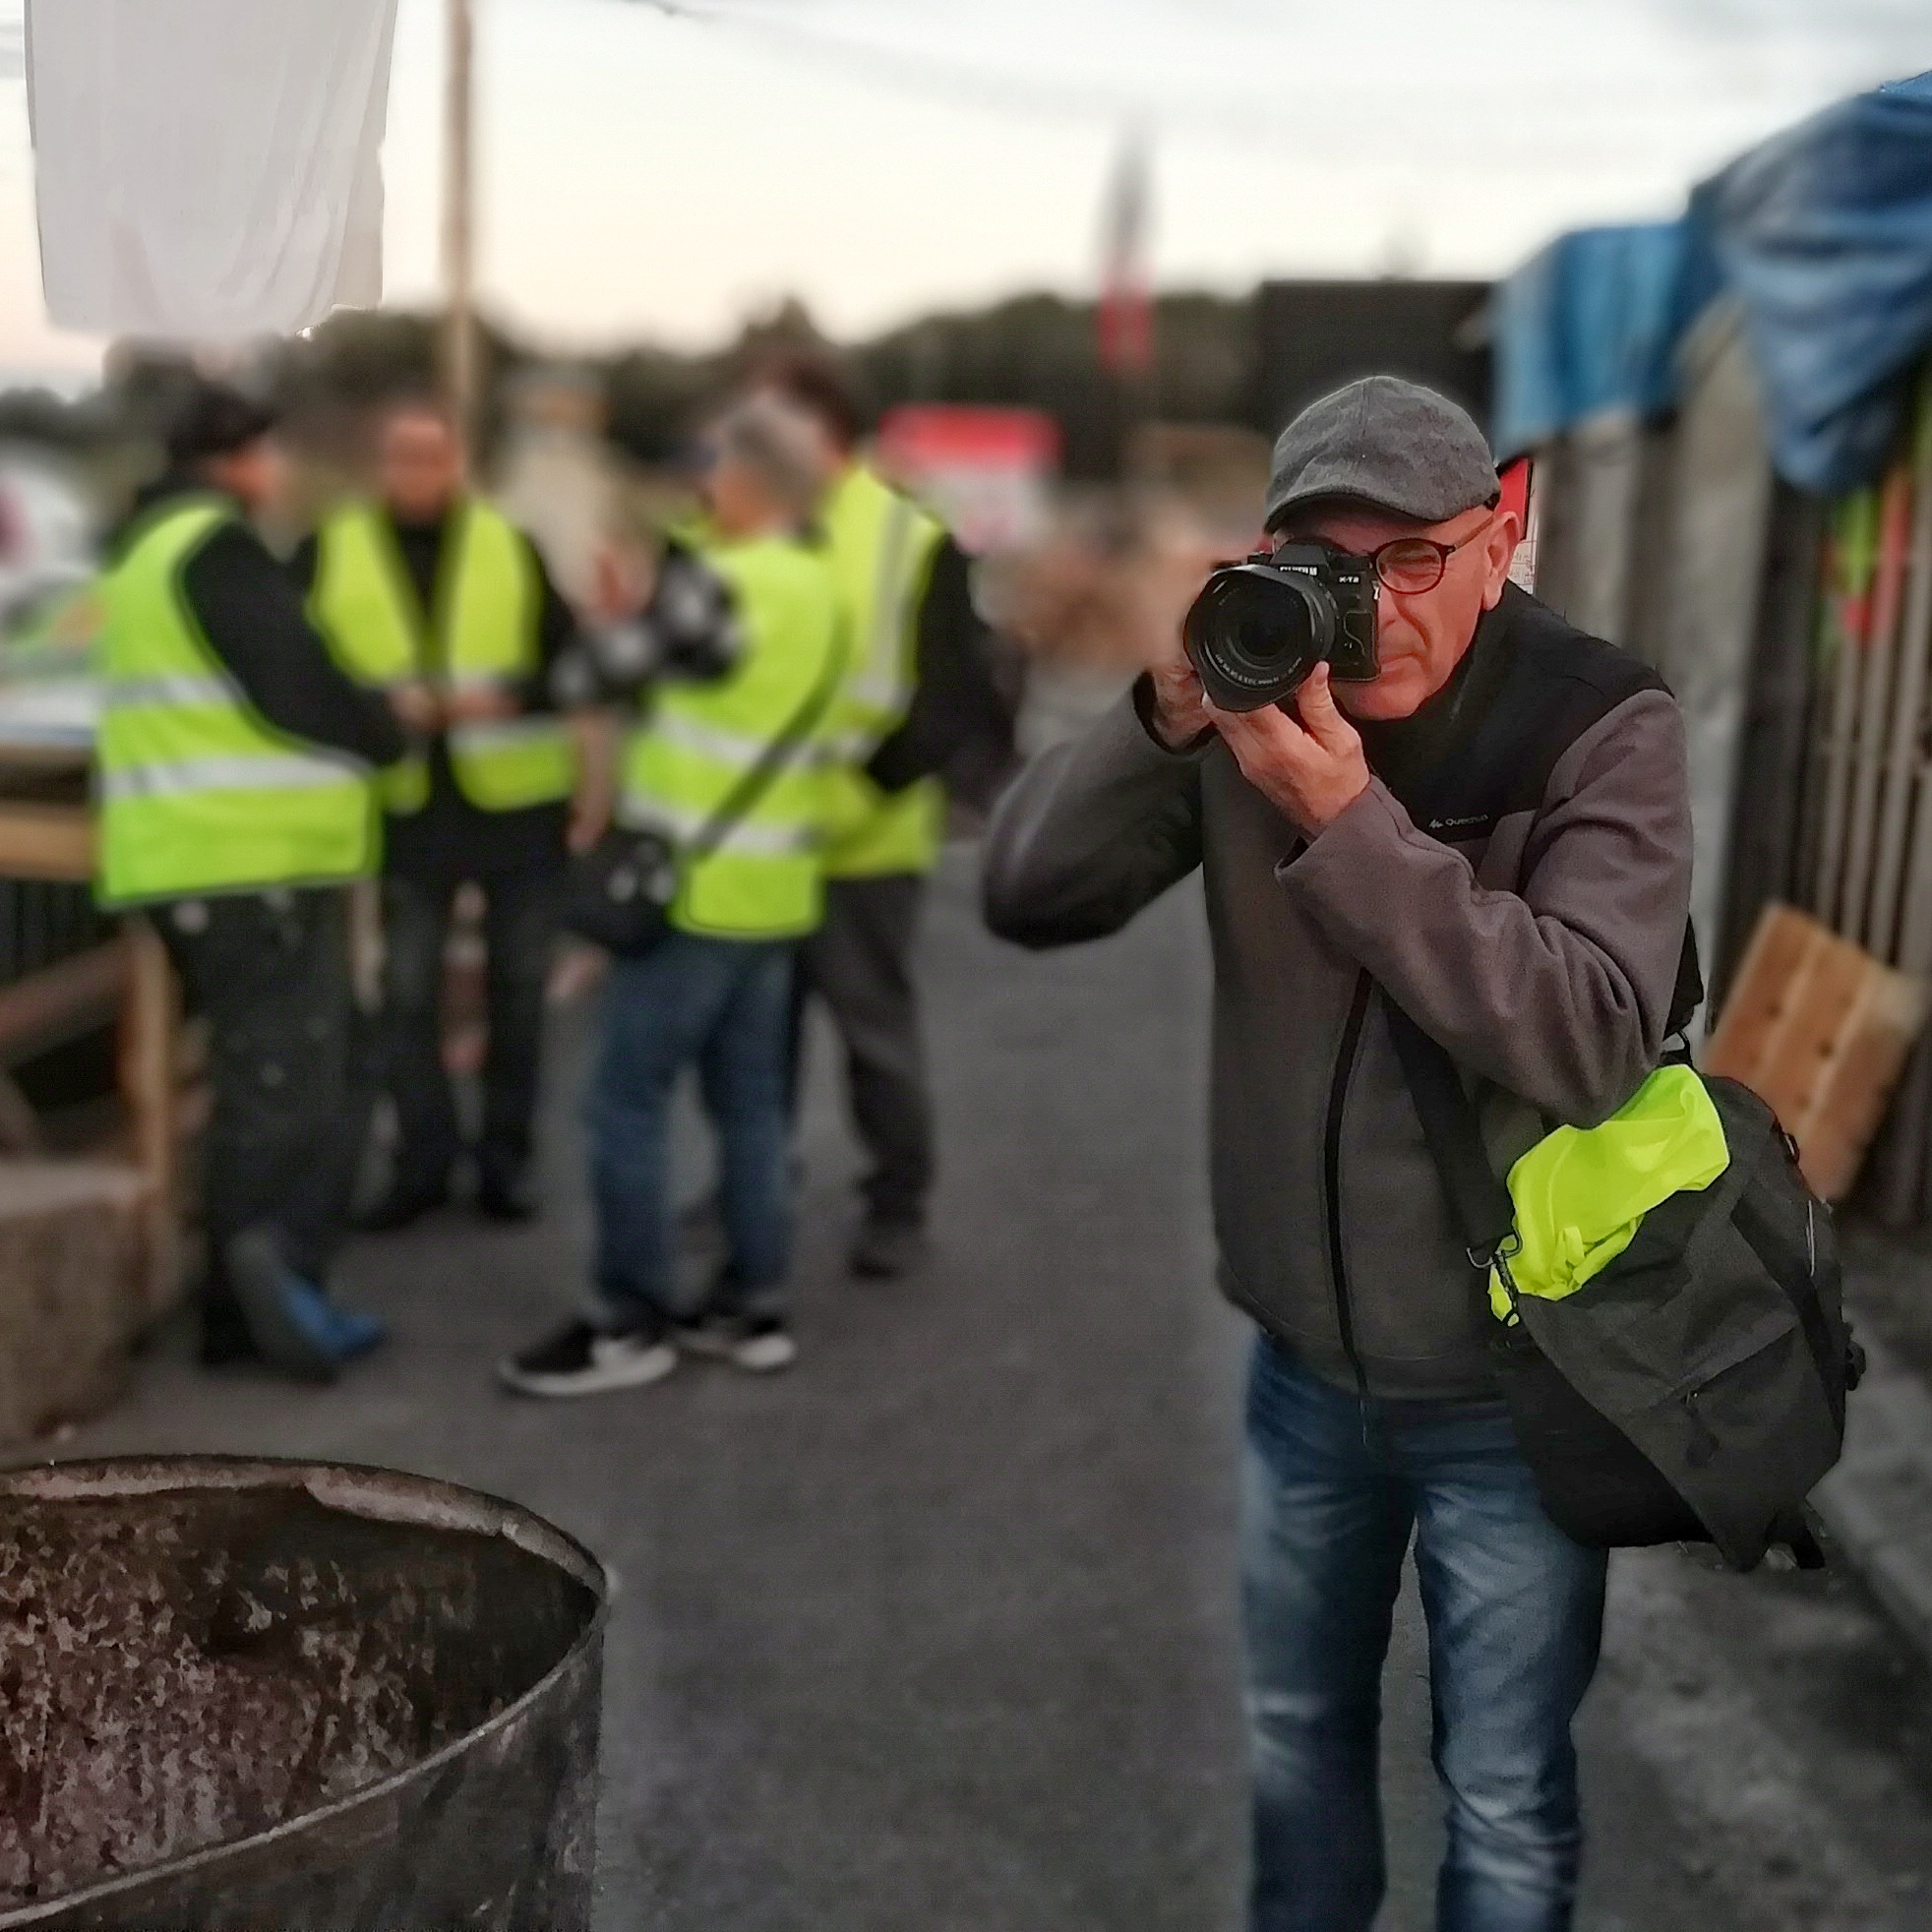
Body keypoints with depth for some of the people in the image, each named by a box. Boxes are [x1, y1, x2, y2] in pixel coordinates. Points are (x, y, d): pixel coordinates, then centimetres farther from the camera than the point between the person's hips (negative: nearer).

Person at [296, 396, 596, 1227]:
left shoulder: (512, 547, 1)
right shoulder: (328, 552, 1)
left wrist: (509, 696, -22)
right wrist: (379, 702, -19)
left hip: (517, 804, 0)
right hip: (404, 807, 0)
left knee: (517, 987, 8)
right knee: (406, 991, 2)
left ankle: (507, 1156, 20)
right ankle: (424, 1155, 16)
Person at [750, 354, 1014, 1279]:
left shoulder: (914, 540, -8)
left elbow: (956, 696, -12)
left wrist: (871, 780, -22)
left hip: (864, 842, -5)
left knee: (876, 1027, 6)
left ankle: (898, 1206, 21)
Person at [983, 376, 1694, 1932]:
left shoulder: (1605, 731, -17)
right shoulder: (1259, 696, -7)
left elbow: (1589, 1043, -29)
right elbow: (1028, 899, -12)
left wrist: (1347, 822, -34)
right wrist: (1164, 721, -27)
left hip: (1510, 1382, -3)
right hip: (1307, 1362, 4)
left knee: (1506, 1802, 13)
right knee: (1298, 1734, 23)